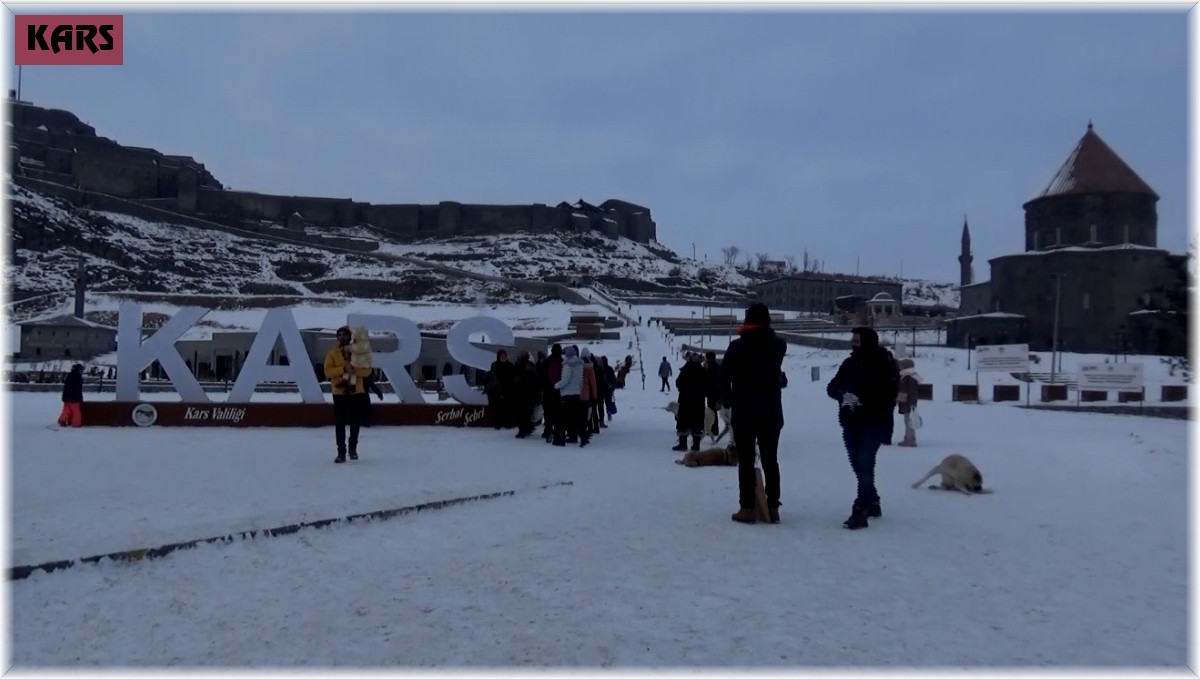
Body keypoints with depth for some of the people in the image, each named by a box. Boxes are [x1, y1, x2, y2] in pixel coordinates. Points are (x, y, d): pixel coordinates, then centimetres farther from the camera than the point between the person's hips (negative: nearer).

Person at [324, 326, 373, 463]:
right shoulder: (332, 353, 1)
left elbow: (367, 370, -4)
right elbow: (328, 371, -9)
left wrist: (354, 370, -21)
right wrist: (343, 369, -22)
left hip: (356, 392, 1)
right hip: (339, 392, -1)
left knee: (355, 422, 9)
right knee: (340, 423, -3)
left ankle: (353, 449, 27)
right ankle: (341, 452, 1)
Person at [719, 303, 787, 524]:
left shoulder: (737, 346, -8)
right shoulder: (778, 345, 4)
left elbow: (725, 377, -8)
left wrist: (727, 401, 7)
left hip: (744, 409, -3)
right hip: (771, 409, 3)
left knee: (746, 461, 0)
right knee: (770, 459, 9)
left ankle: (747, 508, -1)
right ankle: (773, 507, 10)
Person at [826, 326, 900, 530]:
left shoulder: (884, 365, -8)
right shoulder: (849, 364, 9)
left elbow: (888, 394, -17)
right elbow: (832, 387, 5)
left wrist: (861, 399, -26)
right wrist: (844, 395, -16)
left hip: (874, 424, -6)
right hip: (851, 423, 6)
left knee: (864, 464, -15)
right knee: (859, 465, 13)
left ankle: (860, 510, -16)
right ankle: (872, 503, 30)